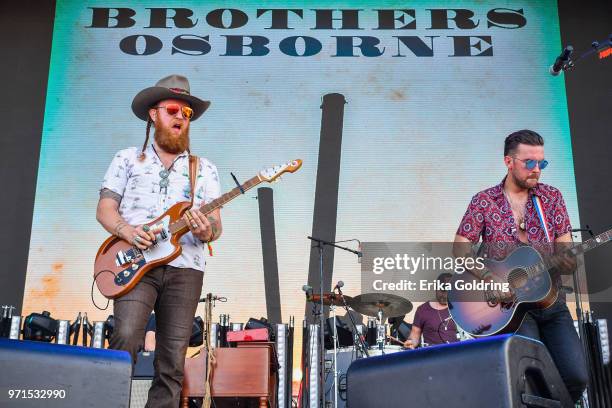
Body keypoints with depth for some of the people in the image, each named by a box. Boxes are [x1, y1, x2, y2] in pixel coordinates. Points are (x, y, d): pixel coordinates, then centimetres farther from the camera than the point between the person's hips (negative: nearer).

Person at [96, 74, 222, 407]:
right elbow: (104, 209, 8)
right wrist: (127, 230, -13)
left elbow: (216, 224, 9)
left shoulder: (204, 169, 16)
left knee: (173, 360, -3)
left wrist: (207, 231, -16)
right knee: (126, 337, -23)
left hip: (184, 267, 2)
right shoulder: (128, 159, 14)